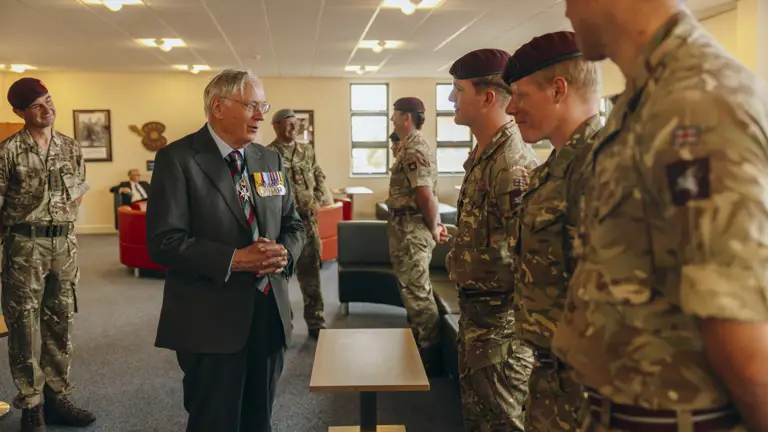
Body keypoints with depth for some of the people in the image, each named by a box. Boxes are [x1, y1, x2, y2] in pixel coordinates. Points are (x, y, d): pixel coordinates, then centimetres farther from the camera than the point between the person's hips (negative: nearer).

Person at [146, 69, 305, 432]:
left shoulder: (271, 160, 10)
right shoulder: (178, 159, -9)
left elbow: (293, 224, 14)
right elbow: (163, 242, -16)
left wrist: (285, 252, -9)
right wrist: (234, 259, -24)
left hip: (270, 313, 6)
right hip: (211, 320, -6)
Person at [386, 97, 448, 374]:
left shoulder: (414, 150, -18)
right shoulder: (410, 147, 15)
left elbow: (426, 195, -24)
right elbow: (423, 195, 18)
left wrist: (433, 229, -13)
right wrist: (435, 224, 14)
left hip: (411, 230, -11)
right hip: (406, 228, 11)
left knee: (417, 292, -3)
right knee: (414, 289, 18)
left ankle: (429, 358, 7)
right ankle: (419, 346, 30)